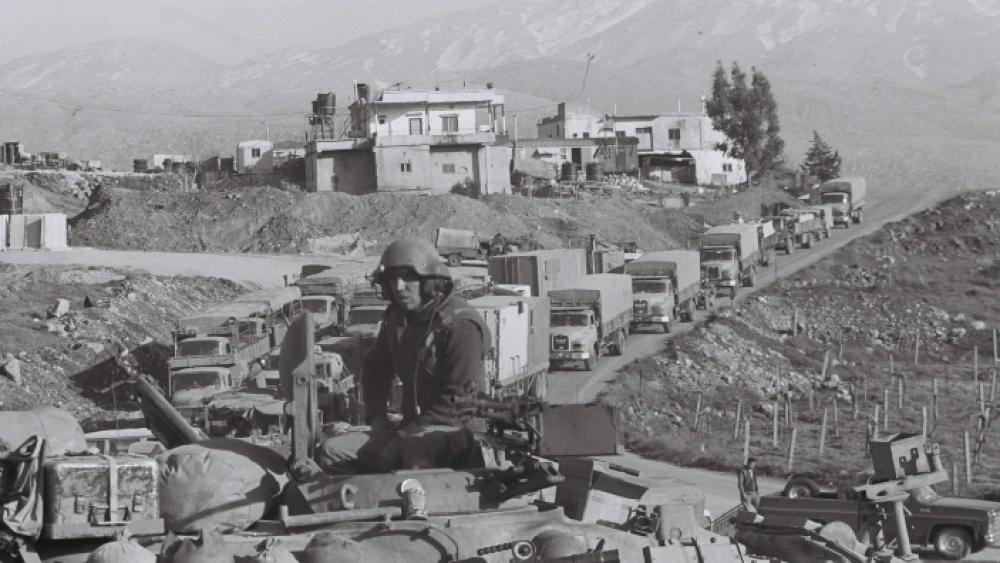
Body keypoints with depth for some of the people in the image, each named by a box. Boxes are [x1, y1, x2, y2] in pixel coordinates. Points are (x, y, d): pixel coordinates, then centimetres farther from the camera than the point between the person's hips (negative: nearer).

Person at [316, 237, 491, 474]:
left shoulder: (460, 324, -14)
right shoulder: (397, 317, 12)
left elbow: (456, 402, -18)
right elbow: (376, 369, 28)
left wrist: (404, 435, -19)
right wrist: (377, 417, 11)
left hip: (457, 428, -8)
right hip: (413, 429, 8)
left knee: (413, 450, -42)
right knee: (330, 452, -8)